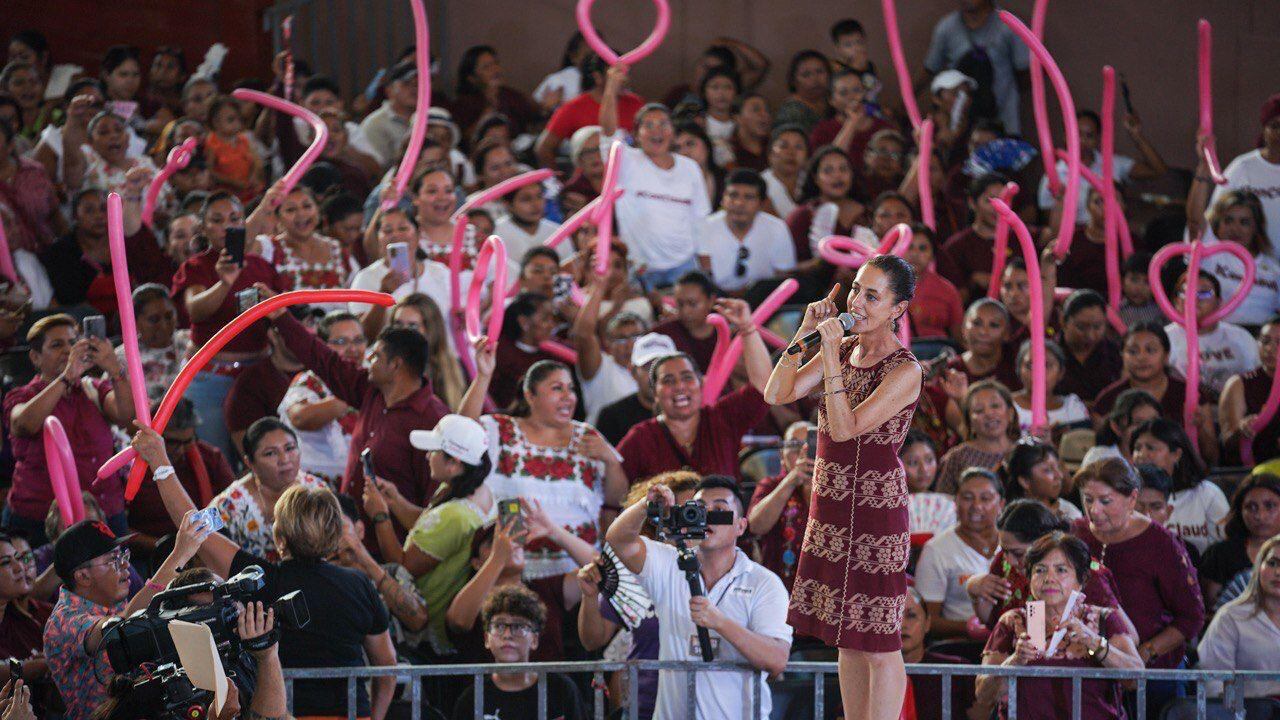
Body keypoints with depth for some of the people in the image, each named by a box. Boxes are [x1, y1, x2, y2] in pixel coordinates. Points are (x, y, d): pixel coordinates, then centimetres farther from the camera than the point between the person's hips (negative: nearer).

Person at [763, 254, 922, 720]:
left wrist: (831, 355, -25)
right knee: (847, 636, 13)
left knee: (877, 640, -3)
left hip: (876, 509, -8)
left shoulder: (905, 371, -14)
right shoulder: (845, 350, 8)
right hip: (831, 506, 8)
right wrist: (805, 332, -5)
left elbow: (846, 428, -22)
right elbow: (777, 394, 2)